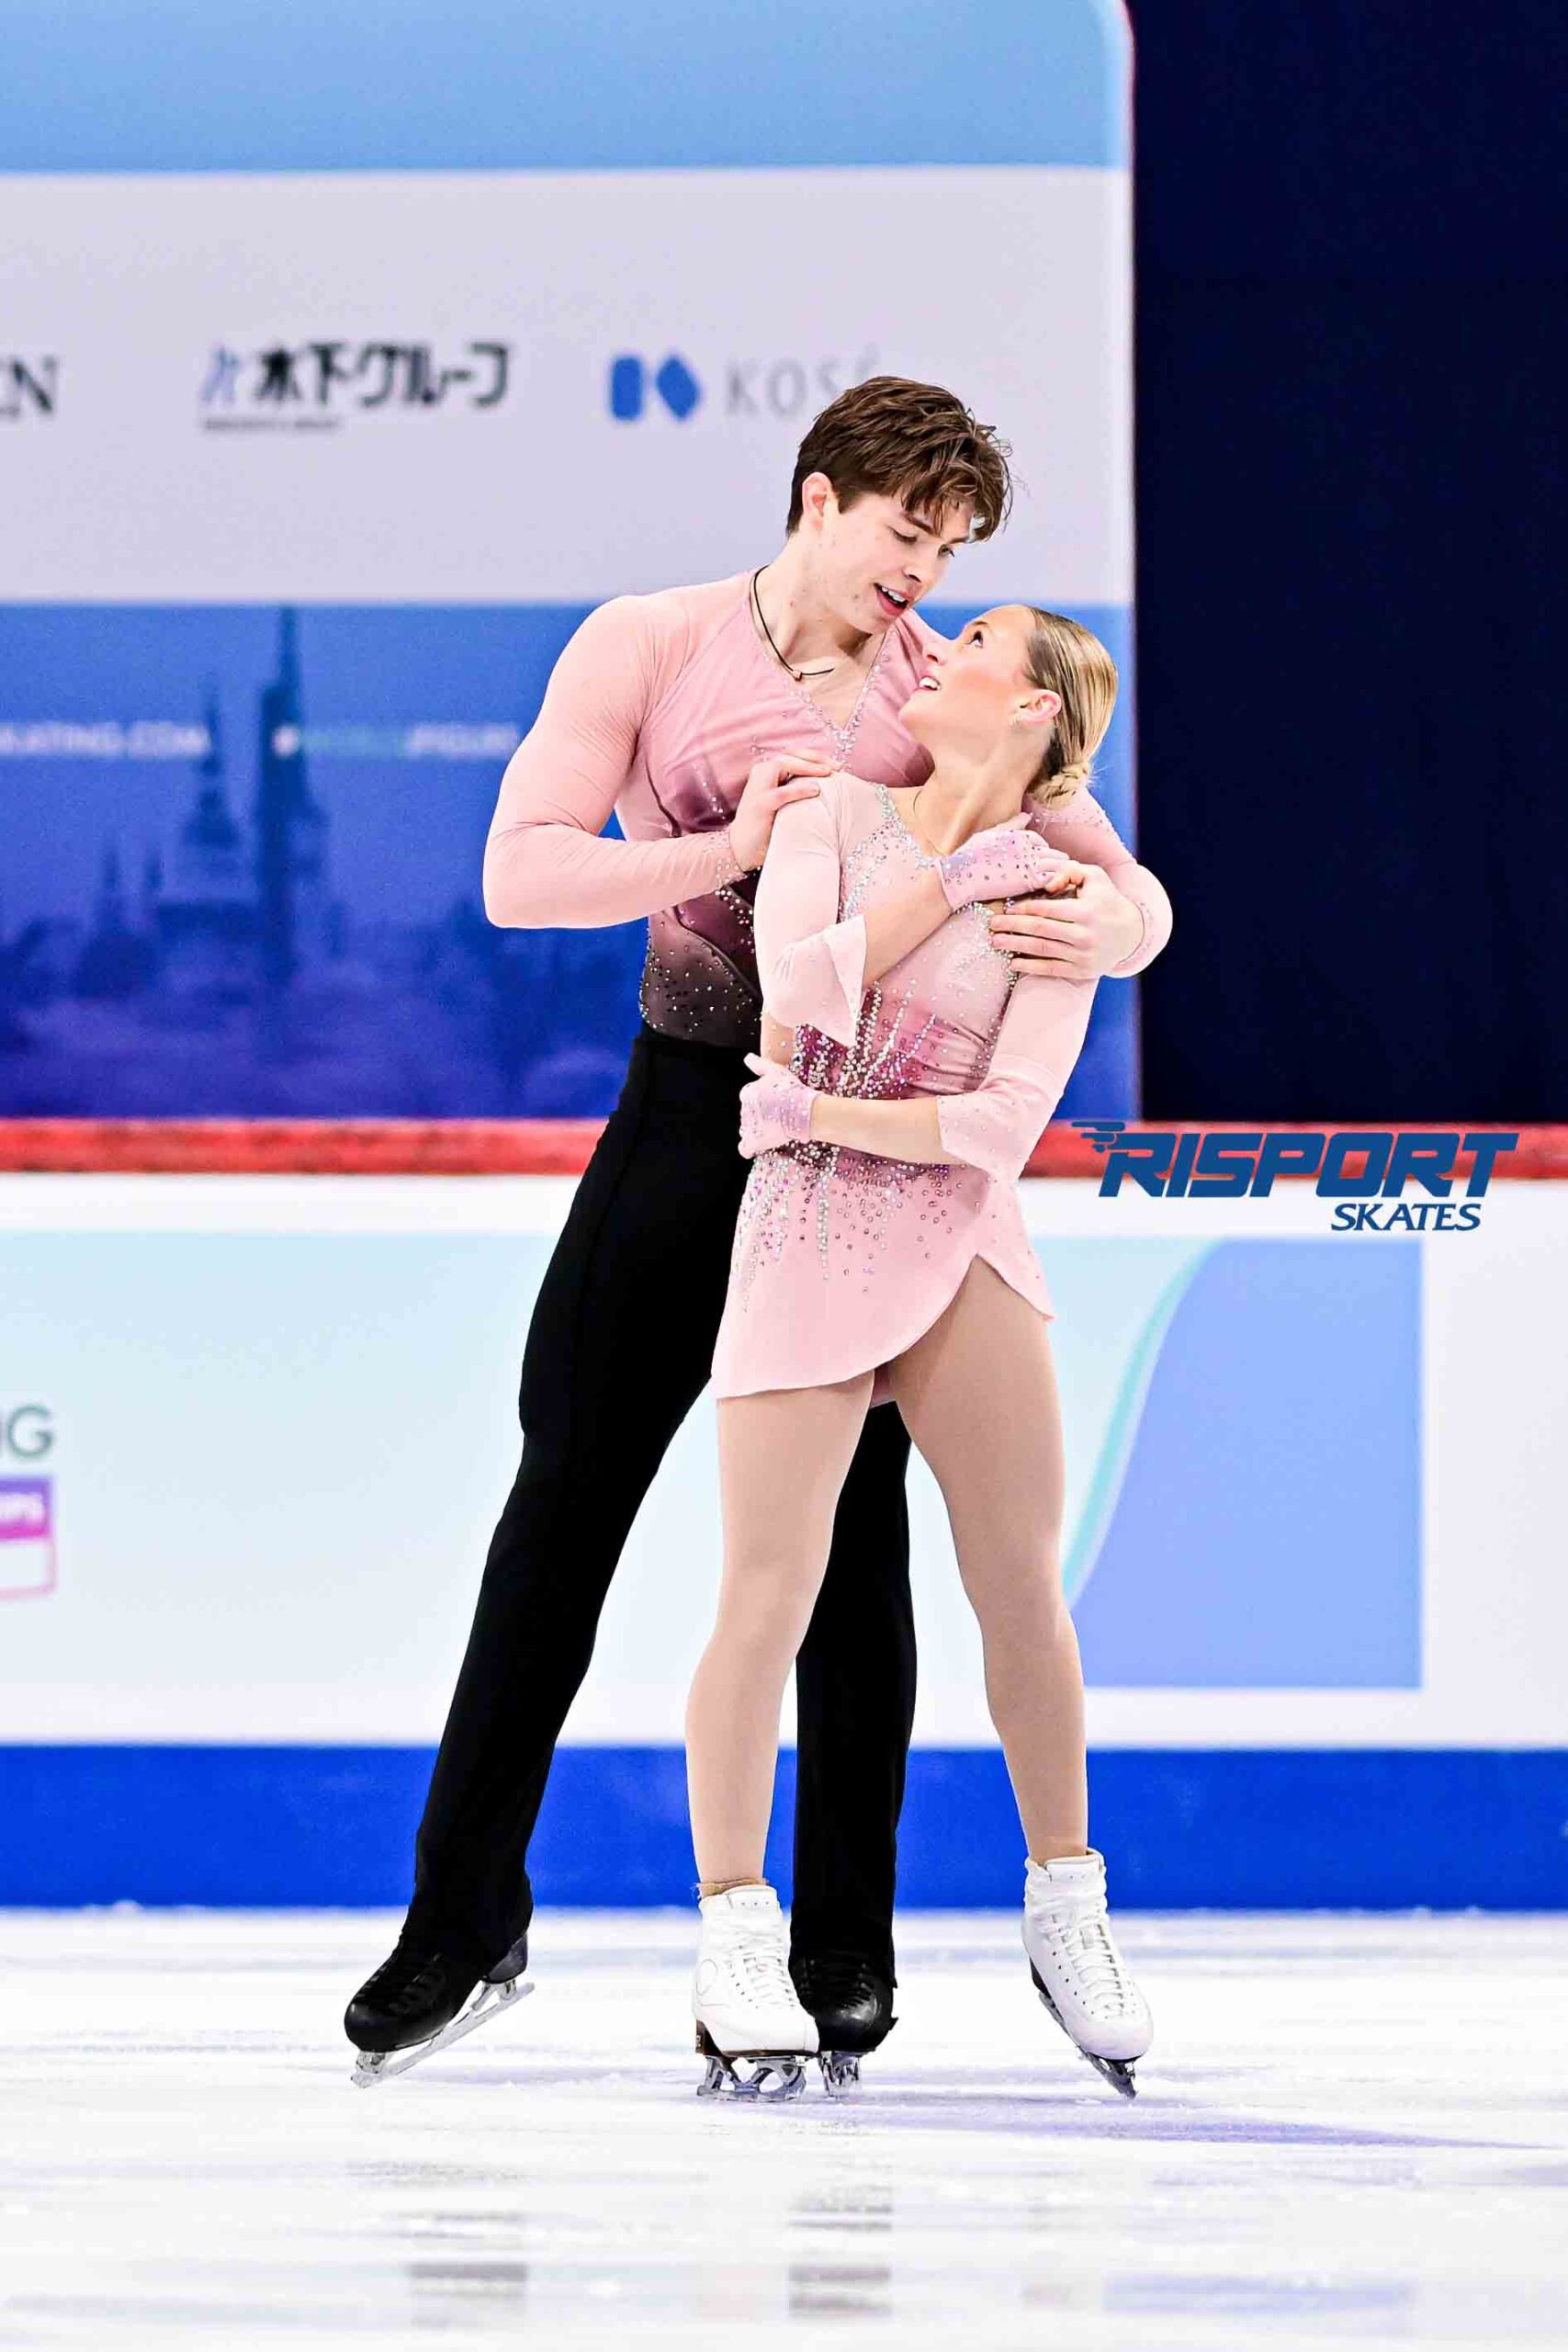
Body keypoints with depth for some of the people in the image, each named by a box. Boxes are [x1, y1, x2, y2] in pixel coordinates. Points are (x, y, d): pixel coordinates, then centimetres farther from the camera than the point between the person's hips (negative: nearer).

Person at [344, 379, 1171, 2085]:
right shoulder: (647, 649, -2)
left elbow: (1131, 891, 0)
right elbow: (520, 872, -10)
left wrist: (1103, 925, -25)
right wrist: (728, 848, -24)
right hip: (687, 1110, 0)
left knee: (847, 1531, 2)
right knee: (564, 1498, 0)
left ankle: (844, 1945, 10)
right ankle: (464, 1917, 8)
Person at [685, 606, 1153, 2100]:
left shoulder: (1053, 896, 4)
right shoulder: (834, 819, 5)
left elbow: (1006, 1122, -7)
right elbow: (803, 991, -13)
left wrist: (825, 1114, -11)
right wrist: (955, 873, -9)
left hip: (965, 1235, 1)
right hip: (810, 1240, -1)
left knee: (1022, 1584, 0)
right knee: (769, 1601, -7)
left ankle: (1065, 1916, 16)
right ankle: (735, 1949, 0)